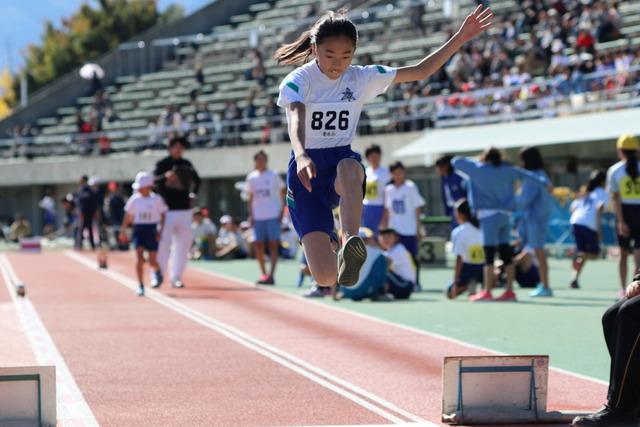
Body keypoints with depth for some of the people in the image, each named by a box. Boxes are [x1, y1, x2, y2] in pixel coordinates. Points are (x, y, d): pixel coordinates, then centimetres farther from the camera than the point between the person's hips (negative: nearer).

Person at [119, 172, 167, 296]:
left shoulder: (156, 199, -3)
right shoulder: (134, 200, 3)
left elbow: (162, 215, 2)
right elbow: (128, 216, 11)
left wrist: (160, 230, -7)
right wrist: (123, 230, 8)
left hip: (152, 230, -1)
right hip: (138, 229, 1)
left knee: (152, 261, 0)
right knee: (140, 257, -14)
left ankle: (157, 272, 37)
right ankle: (140, 285, -8)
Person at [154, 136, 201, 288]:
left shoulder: (186, 164, 11)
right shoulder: (162, 164, -3)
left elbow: (196, 180, 26)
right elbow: (154, 180, -18)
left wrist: (193, 194, 13)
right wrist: (165, 176, -36)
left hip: (184, 209, 5)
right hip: (167, 210, -5)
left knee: (183, 244, 4)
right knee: (163, 243, -9)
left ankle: (176, 277, 11)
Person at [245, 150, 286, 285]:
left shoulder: (273, 176, 1)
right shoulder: (251, 177, 10)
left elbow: (283, 194, 4)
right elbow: (250, 198, 14)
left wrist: (281, 212, -4)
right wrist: (250, 215, 6)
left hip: (273, 215, -3)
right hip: (258, 217, 4)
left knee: (273, 245, -7)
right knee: (258, 245, 2)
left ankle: (271, 275, -11)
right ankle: (263, 274, 12)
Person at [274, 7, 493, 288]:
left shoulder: (361, 79, 3)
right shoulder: (297, 81, -8)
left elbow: (421, 72, 3)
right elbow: (295, 119, -29)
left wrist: (460, 39, -8)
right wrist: (301, 155, -49)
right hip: (307, 172, -2)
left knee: (349, 168, -41)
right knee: (325, 277, -15)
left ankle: (349, 246, -54)